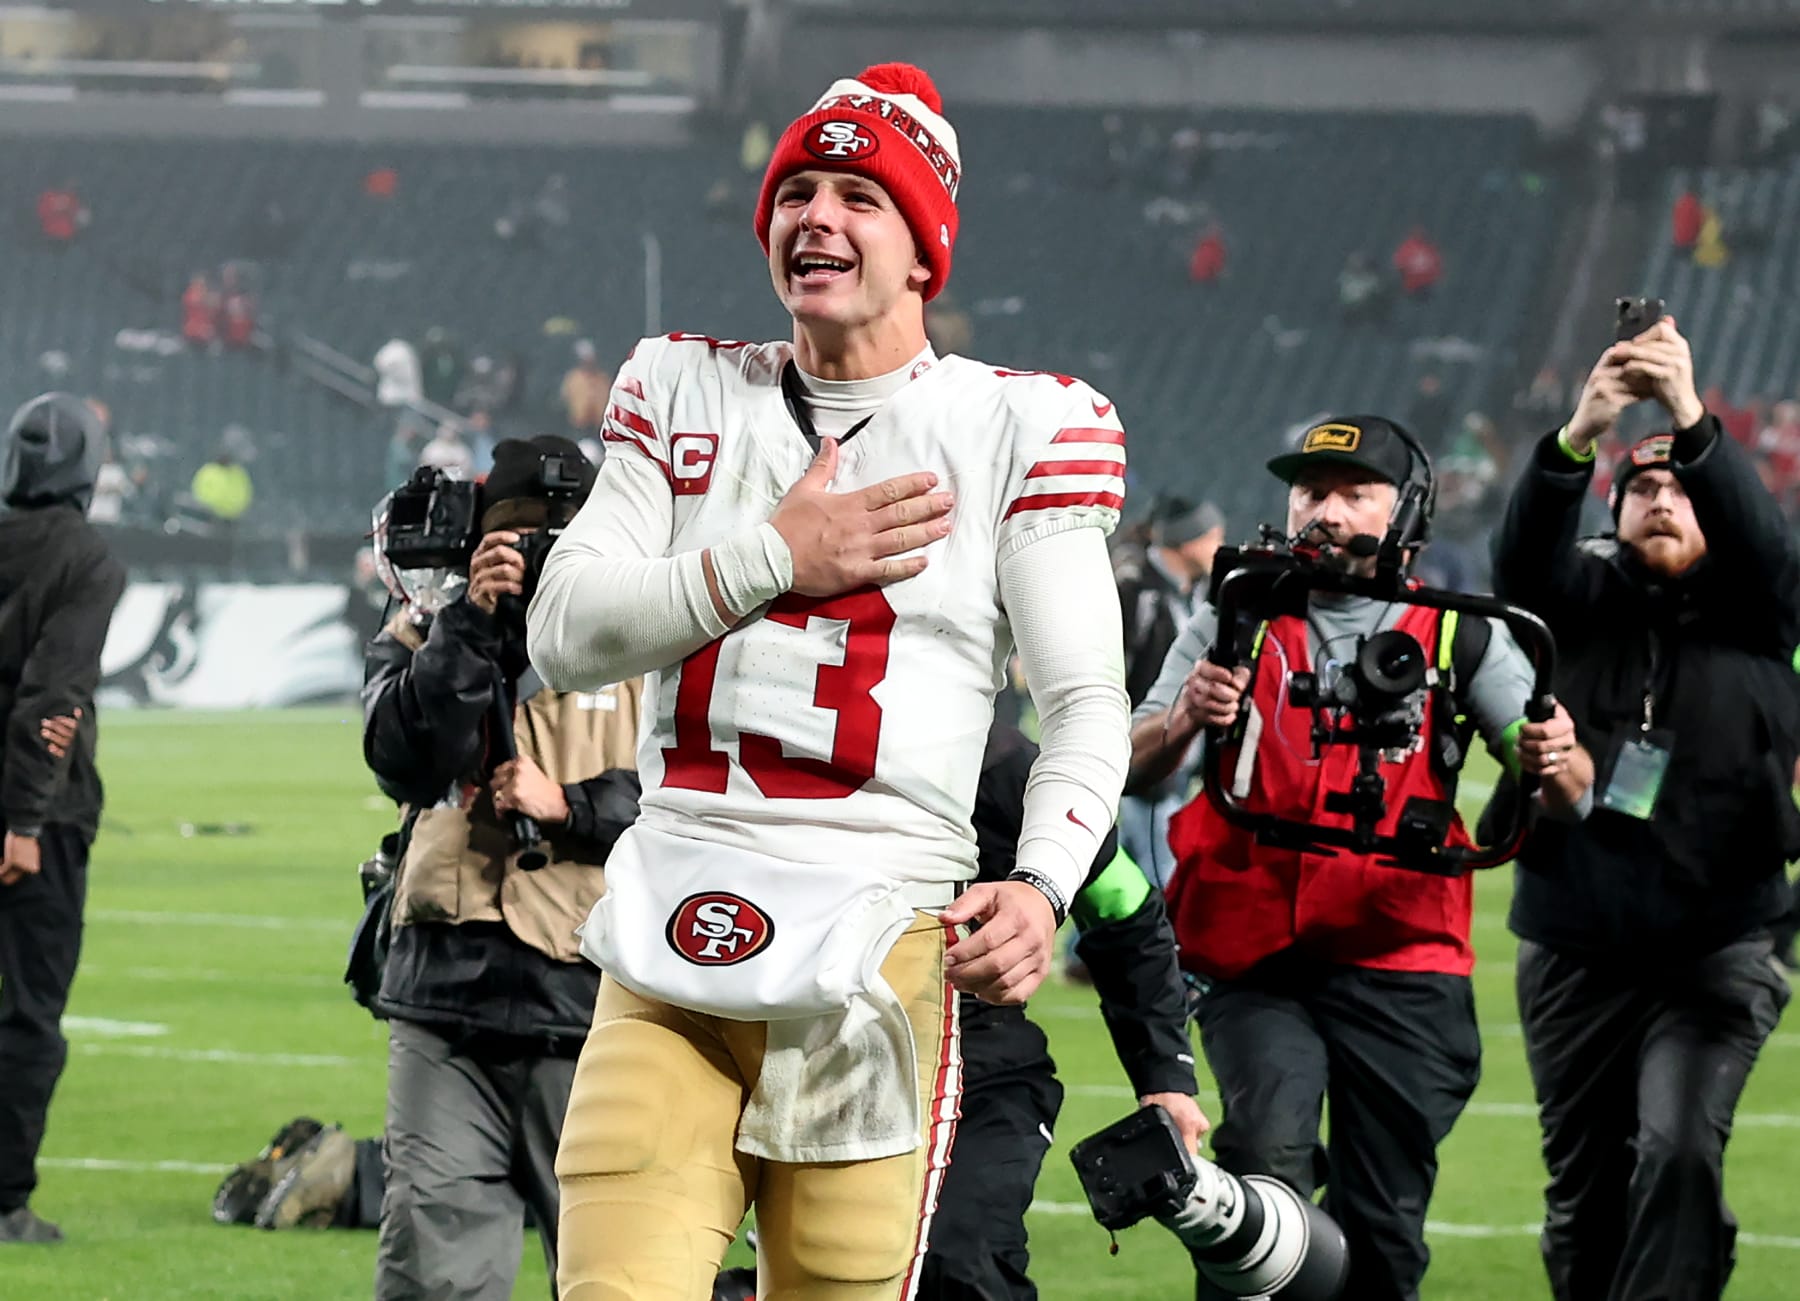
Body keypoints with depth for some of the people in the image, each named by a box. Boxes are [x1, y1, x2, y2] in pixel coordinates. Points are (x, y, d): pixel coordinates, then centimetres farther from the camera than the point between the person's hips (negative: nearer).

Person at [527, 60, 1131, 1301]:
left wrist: (1041, 887, -17)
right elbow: (564, 633, 6)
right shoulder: (686, 394, 15)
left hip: (876, 951, -2)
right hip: (670, 945, 2)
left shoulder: (1019, 426, 4)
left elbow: (1087, 702, 1)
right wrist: (778, 557, -6)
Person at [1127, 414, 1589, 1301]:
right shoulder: (1237, 621, 9)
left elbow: (1569, 799, 3)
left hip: (1400, 970, 1)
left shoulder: (1462, 638, 8)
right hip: (1254, 963, 0)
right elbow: (1132, 771, 2)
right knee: (1270, 1149, -25)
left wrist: (1555, 763, -22)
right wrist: (1182, 721, -21)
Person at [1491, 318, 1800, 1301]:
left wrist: (1692, 421, -35)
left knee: (1679, 1151, -21)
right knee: (1583, 1184, 9)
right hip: (1575, 953, 2)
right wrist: (1578, 439, -35)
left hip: (1716, 953, -2)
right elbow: (1525, 551, -15)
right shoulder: (1579, 600, 6)